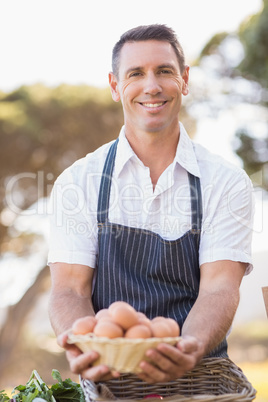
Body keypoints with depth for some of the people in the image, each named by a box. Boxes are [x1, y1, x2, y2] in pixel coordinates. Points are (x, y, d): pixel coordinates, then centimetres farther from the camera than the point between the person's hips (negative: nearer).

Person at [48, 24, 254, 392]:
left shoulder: (227, 182, 2)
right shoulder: (78, 181, 3)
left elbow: (219, 288, -8)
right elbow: (70, 290, -4)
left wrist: (190, 349, -29)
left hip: (199, 376, 0)